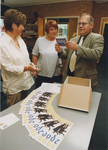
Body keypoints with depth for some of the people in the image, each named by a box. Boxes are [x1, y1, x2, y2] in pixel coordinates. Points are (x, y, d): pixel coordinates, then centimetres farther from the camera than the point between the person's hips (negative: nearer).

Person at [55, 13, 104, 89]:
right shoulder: (73, 39, 14)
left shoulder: (97, 38, -3)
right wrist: (61, 51, -6)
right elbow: (67, 55, 16)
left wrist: (77, 48, -26)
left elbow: (96, 54, -20)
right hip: (68, 76, 5)